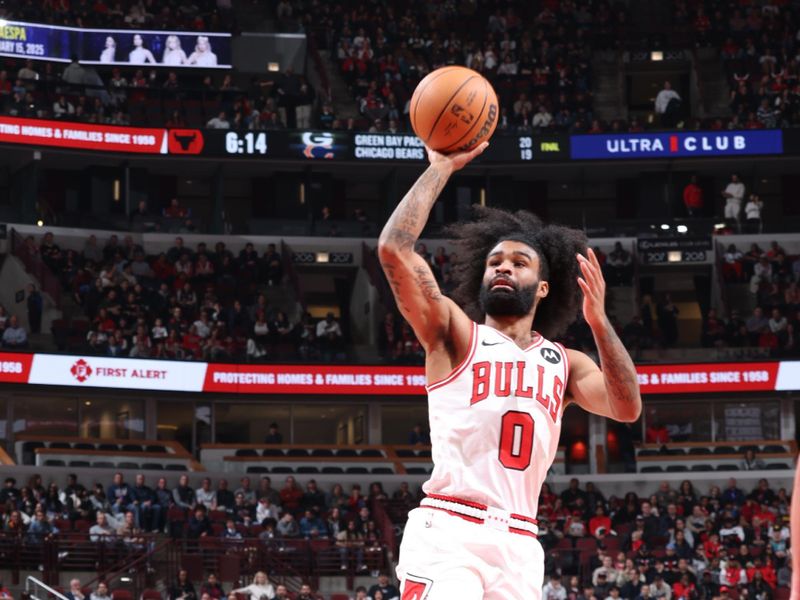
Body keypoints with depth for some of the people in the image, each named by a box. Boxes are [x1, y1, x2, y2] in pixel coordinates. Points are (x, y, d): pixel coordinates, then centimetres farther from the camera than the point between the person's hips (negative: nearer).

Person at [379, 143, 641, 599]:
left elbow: (627, 409, 0)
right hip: (447, 532, -4)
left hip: (518, 546, 4)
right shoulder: (454, 335, 10)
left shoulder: (566, 364, 19)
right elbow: (394, 248, -3)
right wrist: (442, 168, 3)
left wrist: (598, 321, -12)